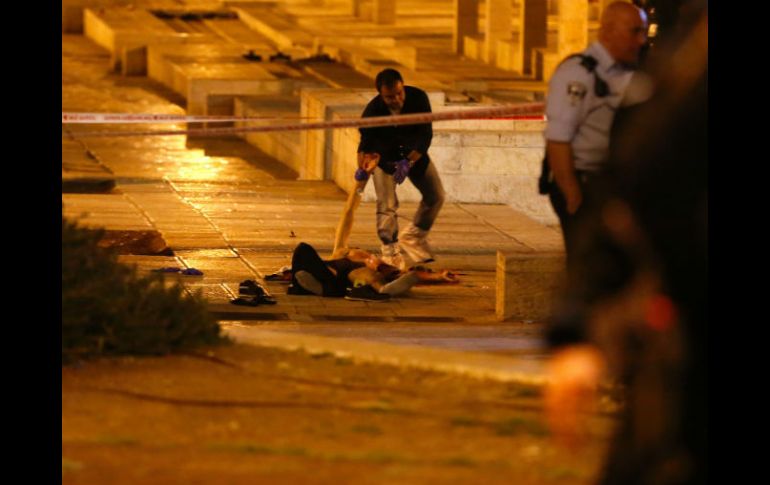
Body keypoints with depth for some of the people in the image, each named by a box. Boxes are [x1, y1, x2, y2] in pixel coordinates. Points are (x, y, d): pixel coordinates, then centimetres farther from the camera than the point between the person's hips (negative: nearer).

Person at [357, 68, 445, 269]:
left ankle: (412, 236, 21)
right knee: (387, 205, -13)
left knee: (436, 196, 2)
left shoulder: (418, 98, -27)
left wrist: (409, 162, -36)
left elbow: (425, 135, -26)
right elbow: (365, 144, -28)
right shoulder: (372, 111, -31)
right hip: (383, 156, -3)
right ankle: (390, 251, 2)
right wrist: (362, 168, -49)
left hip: (414, 153, 3)